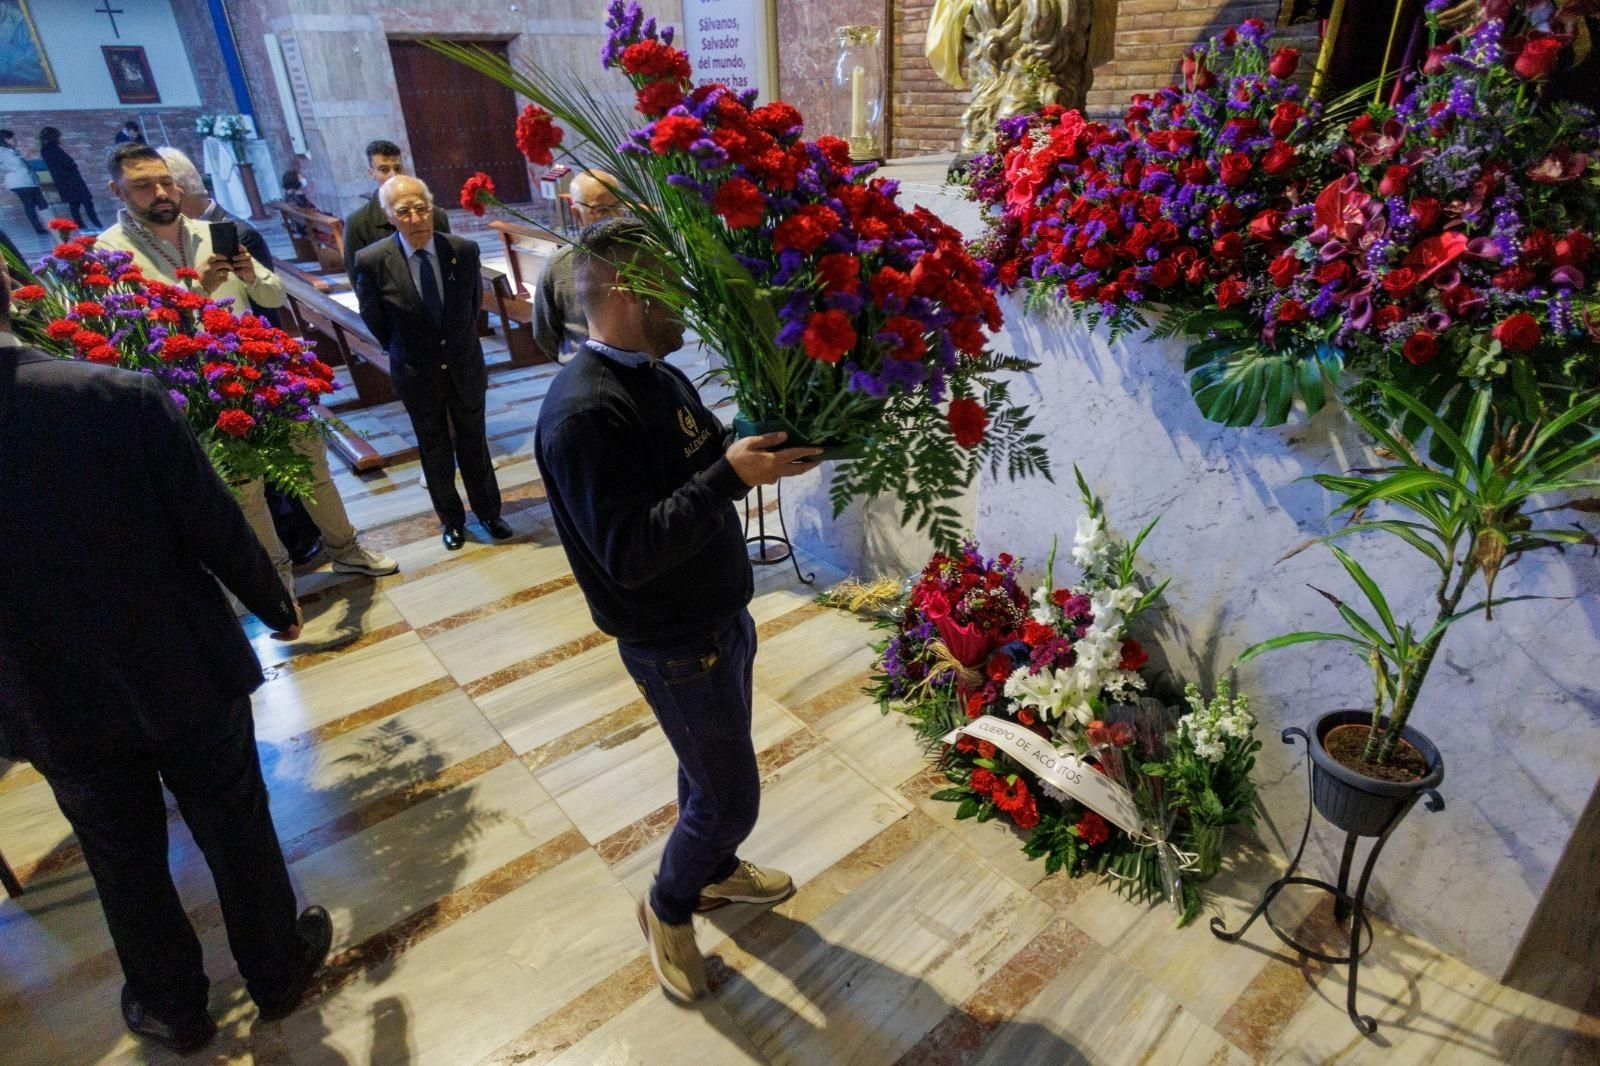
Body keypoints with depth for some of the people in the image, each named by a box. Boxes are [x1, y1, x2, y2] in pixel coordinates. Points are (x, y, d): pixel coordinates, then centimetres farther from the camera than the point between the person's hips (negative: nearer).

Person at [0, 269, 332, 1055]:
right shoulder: (125, 396, -21)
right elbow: (215, 524, -14)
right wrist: (275, 607, 4)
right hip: (187, 672, -1)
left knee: (123, 859, 22)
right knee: (235, 828, 19)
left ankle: (172, 1007, 43)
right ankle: (278, 971, 40)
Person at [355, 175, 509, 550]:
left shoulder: (464, 249, -12)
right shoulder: (372, 260, -17)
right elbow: (373, 319, -1)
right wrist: (403, 354, 9)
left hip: (465, 366, 1)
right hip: (417, 375, -1)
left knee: (474, 445, 14)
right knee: (435, 452, 13)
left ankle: (488, 512, 32)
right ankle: (451, 519, 31)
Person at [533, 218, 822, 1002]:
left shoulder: (657, 375, 3)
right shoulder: (585, 413, -26)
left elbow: (709, 461, 11)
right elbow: (630, 553, -30)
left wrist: (767, 451, -7)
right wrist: (729, 477, -34)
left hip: (721, 615, 9)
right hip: (675, 644, -9)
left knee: (711, 766, 26)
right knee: (730, 797, 6)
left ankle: (715, 871, 51)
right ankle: (668, 909, 34)